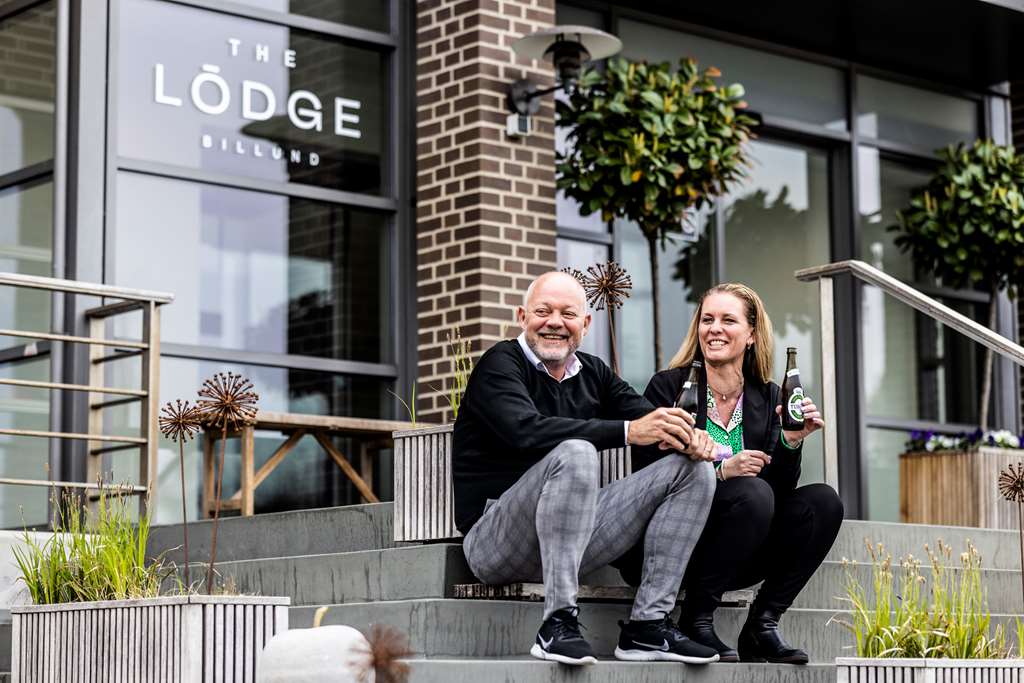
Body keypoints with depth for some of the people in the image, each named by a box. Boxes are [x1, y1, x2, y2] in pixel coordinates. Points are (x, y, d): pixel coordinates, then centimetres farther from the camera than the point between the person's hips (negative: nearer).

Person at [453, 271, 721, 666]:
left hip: (571, 537, 7)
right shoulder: (501, 364, -6)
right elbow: (526, 431, -26)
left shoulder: (593, 374, 15)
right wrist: (627, 431, -32)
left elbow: (650, 418, 5)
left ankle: (648, 626, -11)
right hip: (493, 540, -7)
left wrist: (689, 436, -20)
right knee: (574, 454, -34)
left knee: (693, 470, -2)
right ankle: (558, 624, -33)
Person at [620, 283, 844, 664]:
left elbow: (780, 489, 4)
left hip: (734, 558, 5)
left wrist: (791, 442, -14)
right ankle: (695, 622, -19)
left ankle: (762, 626, -10)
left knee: (823, 502, -13)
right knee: (753, 493, -30)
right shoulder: (669, 386, -5)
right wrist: (720, 472, -24)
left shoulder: (767, 397, 9)